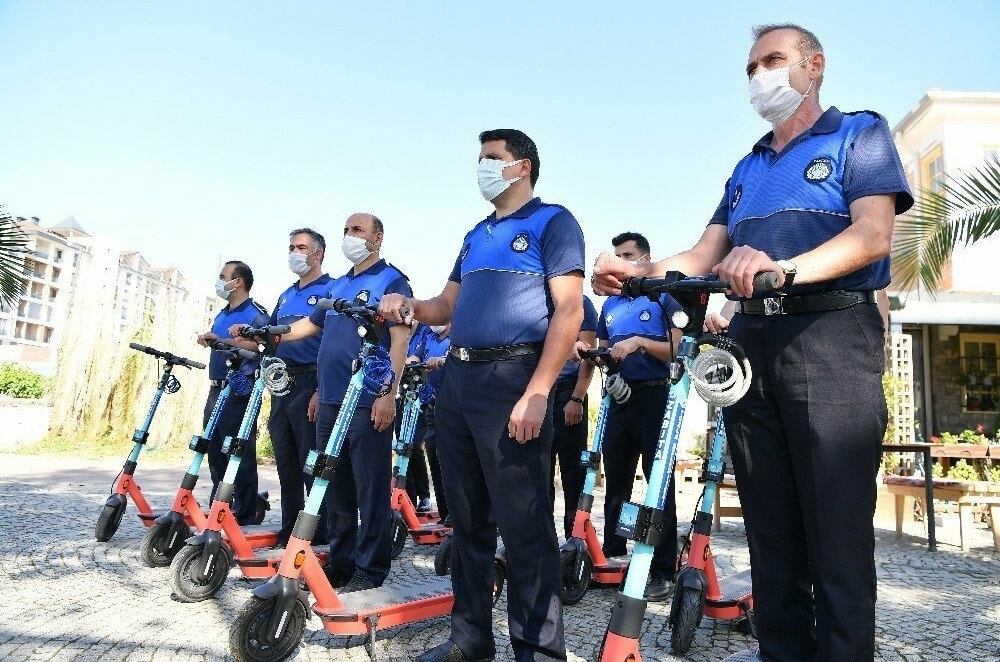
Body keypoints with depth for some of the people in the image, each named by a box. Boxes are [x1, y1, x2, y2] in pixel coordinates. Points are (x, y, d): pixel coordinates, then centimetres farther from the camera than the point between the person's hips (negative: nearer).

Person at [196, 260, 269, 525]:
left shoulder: (255, 313, -8)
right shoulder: (221, 315, 21)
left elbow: (260, 344, -22)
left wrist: (221, 340, -23)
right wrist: (208, 340, 7)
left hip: (240, 392, -9)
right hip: (217, 390, 9)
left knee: (240, 454, -5)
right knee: (215, 451, 13)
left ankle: (244, 513, 3)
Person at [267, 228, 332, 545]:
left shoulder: (331, 290, -3)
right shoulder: (286, 296, 22)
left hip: (312, 384, -8)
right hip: (283, 384, 8)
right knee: (286, 462, 11)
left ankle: (322, 534, 3)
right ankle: (289, 531, 20)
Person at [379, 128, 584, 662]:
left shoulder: (552, 222, 1)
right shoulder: (475, 235, 24)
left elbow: (569, 310, -10)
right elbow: (447, 306, 26)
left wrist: (536, 393, -20)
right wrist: (410, 307, 3)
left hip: (512, 377, -8)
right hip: (457, 378, 8)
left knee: (523, 522, -5)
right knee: (467, 518, 13)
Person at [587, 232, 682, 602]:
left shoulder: (663, 297, 0)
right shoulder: (610, 305, 17)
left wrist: (640, 342, -20)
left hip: (655, 397, -6)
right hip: (619, 399, 6)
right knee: (615, 484, 10)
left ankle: (663, 571, 3)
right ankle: (612, 557, 22)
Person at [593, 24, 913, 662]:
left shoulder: (860, 133, 9)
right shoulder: (747, 169, 26)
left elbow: (874, 233, -9)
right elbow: (704, 256, 15)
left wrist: (785, 267, -28)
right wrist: (636, 271, -5)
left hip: (830, 337, -5)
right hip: (750, 344, 6)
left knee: (838, 532, -6)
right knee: (770, 531, 8)